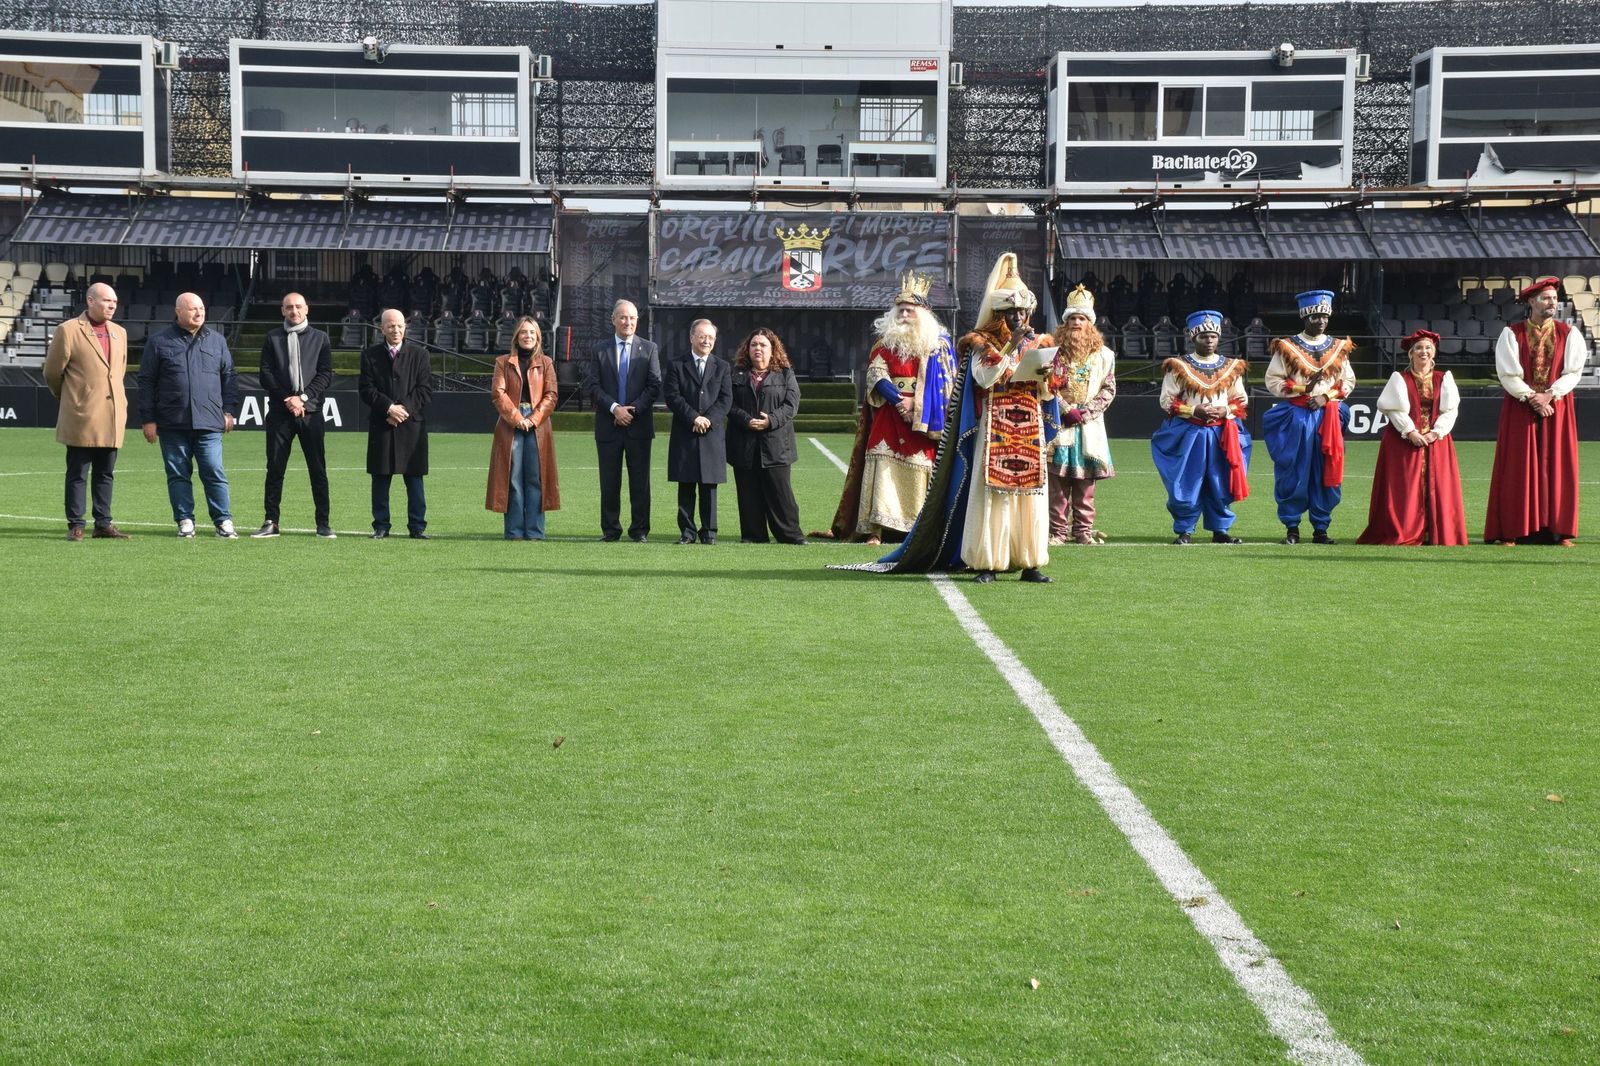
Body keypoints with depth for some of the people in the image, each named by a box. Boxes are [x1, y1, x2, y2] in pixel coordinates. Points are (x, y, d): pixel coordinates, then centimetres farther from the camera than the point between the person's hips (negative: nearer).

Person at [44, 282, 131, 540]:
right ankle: (75, 525, 5)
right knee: (77, 475, 0)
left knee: (105, 474, 9)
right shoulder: (68, 330, -5)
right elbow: (52, 372, 2)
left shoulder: (119, 333, 14)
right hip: (81, 417, -5)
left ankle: (103, 524, 14)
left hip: (112, 418, 5)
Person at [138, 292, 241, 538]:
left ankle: (224, 521, 2)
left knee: (214, 473, -3)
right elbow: (146, 382, 5)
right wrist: (148, 419, 0)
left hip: (209, 423, 1)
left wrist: (229, 411, 7)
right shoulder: (159, 342, 5)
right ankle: (185, 521, 11)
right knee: (178, 475, 4)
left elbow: (229, 377, 15)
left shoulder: (216, 340, 11)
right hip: (172, 424, 0)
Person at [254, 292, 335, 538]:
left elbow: (326, 376, 3)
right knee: (275, 468, 1)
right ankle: (271, 522, 6)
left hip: (310, 410, 0)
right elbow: (266, 374, 3)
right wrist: (288, 399, -8)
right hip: (280, 410, 0)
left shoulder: (319, 338, 9)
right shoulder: (273, 337, 9)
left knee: (318, 469, -1)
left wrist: (303, 397, -10)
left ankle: (323, 524, 3)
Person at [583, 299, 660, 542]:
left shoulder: (649, 348, 6)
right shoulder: (600, 350, 8)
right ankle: (610, 529, 11)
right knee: (609, 482, 4)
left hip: (639, 425, 0)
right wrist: (614, 408, -12)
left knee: (640, 481, 2)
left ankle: (639, 530, 8)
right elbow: (591, 386, 0)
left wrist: (633, 409, -11)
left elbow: (654, 386, 0)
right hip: (608, 426, 1)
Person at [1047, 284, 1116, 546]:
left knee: (1086, 480, 3)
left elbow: (1109, 389, 6)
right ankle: (1057, 530, -1)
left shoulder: (1104, 354, 8)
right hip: (1059, 424, -2)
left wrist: (1087, 411, -7)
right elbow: (1048, 385, -1)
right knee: (1057, 480, -5)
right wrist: (1067, 410, -10)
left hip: (1090, 425, 2)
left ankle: (1083, 530, 8)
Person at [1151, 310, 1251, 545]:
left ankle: (1220, 529, 17)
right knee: (1187, 484, -3)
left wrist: (1225, 410, -9)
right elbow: (1166, 400, -3)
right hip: (1188, 434, -3)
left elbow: (1242, 401, 12)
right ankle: (1184, 531, 7)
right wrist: (1194, 411, -15)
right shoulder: (1179, 366, 0)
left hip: (1222, 434, 3)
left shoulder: (1232, 367, 9)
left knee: (1220, 483, 6)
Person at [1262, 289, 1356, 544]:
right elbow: (1273, 381, 0)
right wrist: (1300, 390, -12)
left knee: (1326, 474, 2)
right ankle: (1291, 528, 6)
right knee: (1293, 473, -2)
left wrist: (1326, 396, -6)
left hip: (1327, 417, 2)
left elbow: (1348, 382, 10)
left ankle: (1320, 528, 10)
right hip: (1295, 417, -2)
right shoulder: (1286, 348, 2)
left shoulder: (1339, 348, 10)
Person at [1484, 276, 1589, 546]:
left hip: (1557, 408, 2)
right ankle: (1511, 532, -1)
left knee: (1557, 467, 1)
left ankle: (1558, 532, 4)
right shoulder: (1511, 334, 0)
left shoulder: (1568, 334, 5)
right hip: (1519, 409, -2)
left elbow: (1573, 371, -3)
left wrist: (1549, 395, -15)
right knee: (1518, 469, -3)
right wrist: (1532, 398, -16)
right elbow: (1507, 373, -7)